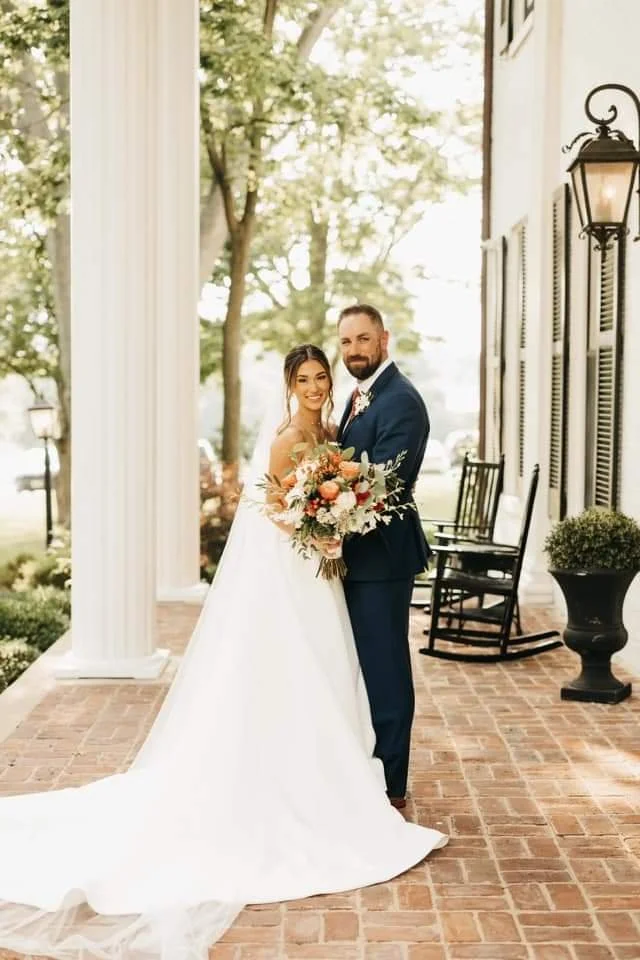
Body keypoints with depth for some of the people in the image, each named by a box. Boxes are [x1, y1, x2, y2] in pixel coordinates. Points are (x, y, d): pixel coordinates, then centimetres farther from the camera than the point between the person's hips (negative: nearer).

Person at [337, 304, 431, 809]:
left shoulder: (401, 400, -17)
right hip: (358, 555, 10)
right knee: (365, 665, 17)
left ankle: (390, 784, 10)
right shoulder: (362, 395, 14)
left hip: (382, 555, -10)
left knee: (384, 668, -1)